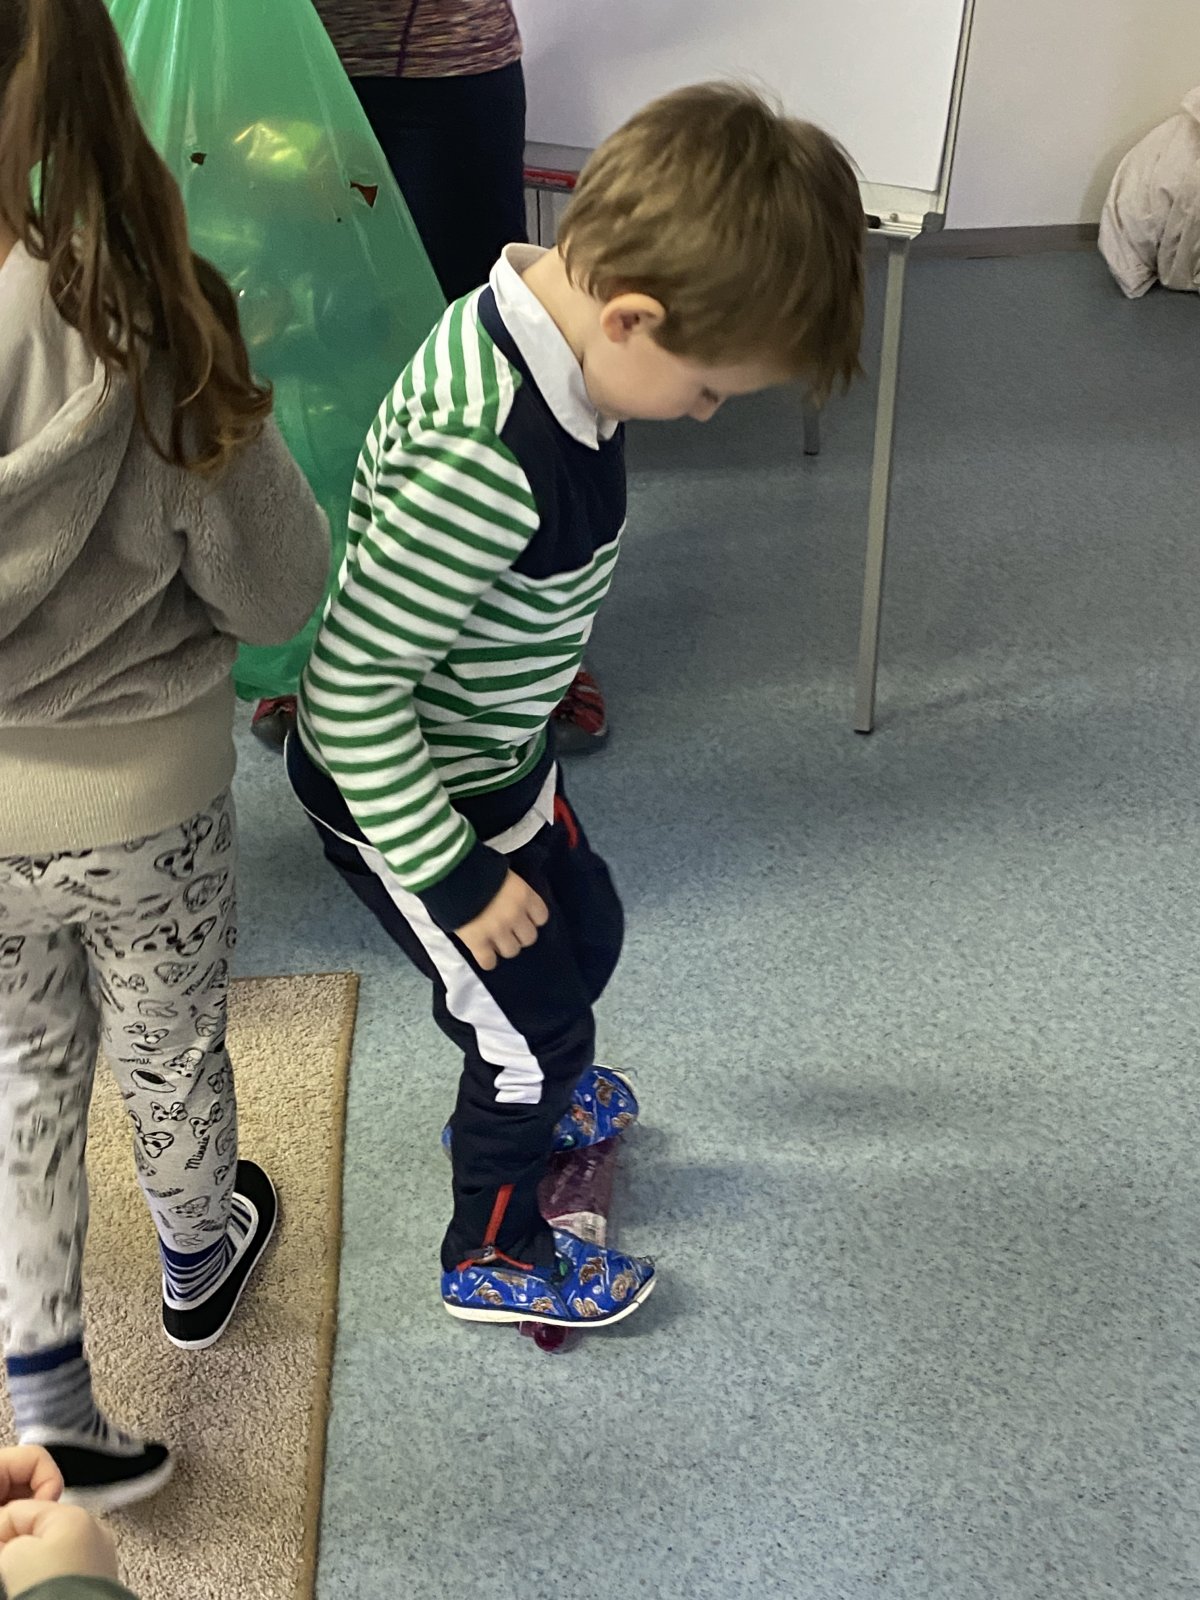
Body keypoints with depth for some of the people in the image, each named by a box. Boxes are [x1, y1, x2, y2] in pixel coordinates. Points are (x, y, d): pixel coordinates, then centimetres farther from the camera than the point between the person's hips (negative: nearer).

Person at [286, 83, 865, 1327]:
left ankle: (520, 1098, 60)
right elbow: (349, 694, -31)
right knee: (531, 1021, 12)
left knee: (582, 933, 28)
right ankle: (491, 1257, 40)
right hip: (402, 794, -9)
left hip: (494, 756, 9)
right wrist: (454, 876, -21)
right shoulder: (486, 465, -38)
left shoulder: (531, 311, -10)